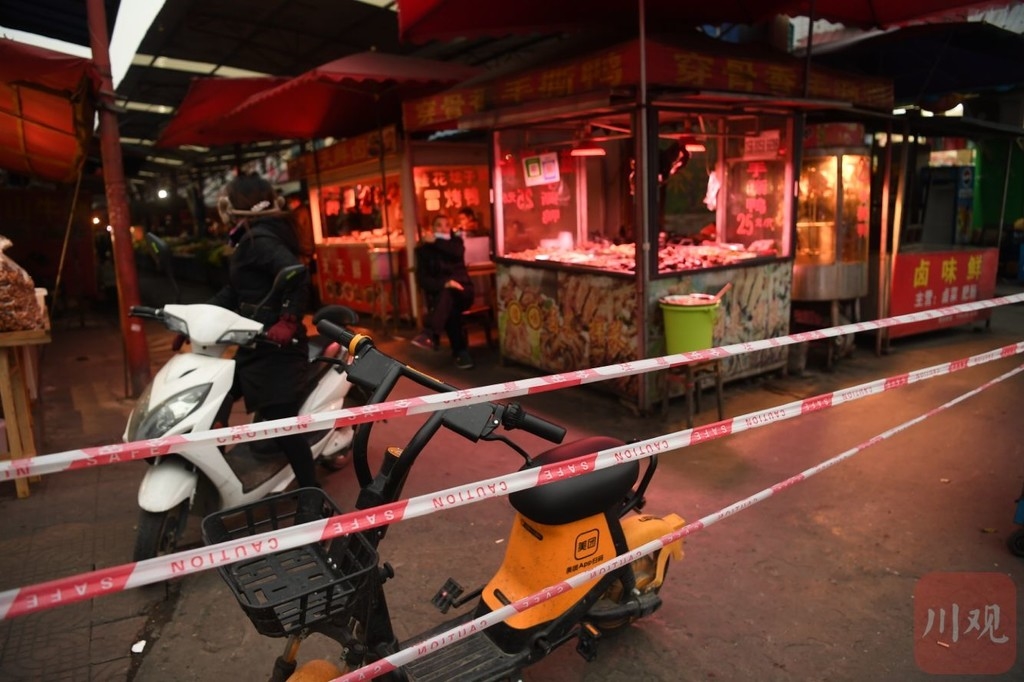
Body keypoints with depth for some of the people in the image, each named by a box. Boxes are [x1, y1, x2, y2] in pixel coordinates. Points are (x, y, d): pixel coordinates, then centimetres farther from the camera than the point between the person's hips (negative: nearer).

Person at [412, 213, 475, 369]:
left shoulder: (456, 241, 14)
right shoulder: (423, 249, 7)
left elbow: (458, 253, -13)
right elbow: (422, 279, -6)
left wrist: (436, 242, -11)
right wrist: (444, 283, -23)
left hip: (461, 290, 0)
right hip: (438, 293, 0)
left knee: (448, 294, -37)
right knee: (449, 309, -36)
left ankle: (430, 334, -53)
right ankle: (461, 352, -40)